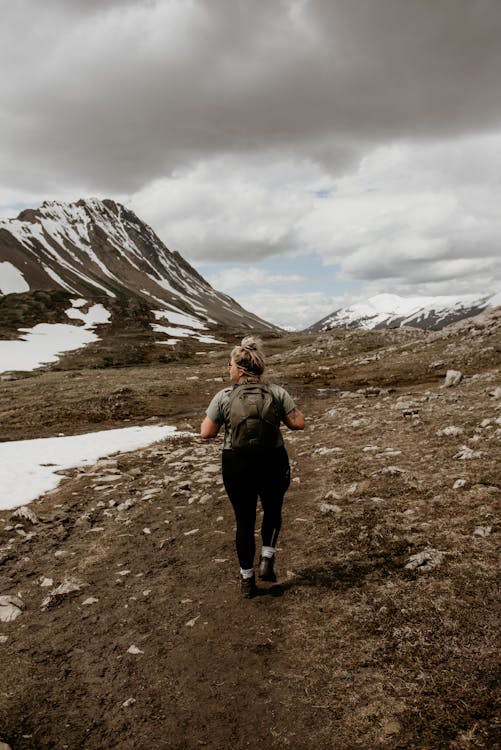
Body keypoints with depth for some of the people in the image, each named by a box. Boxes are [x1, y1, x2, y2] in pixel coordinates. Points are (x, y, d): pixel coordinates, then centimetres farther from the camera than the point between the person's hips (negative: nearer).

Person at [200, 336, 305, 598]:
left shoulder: (223, 397, -9)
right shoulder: (277, 393, -6)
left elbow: (206, 433, -6)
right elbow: (299, 423, -7)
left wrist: (211, 416, 12)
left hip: (237, 466, 0)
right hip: (272, 463, 1)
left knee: (244, 520, 14)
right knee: (273, 510, 27)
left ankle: (247, 579, 24)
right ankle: (267, 559, 15)